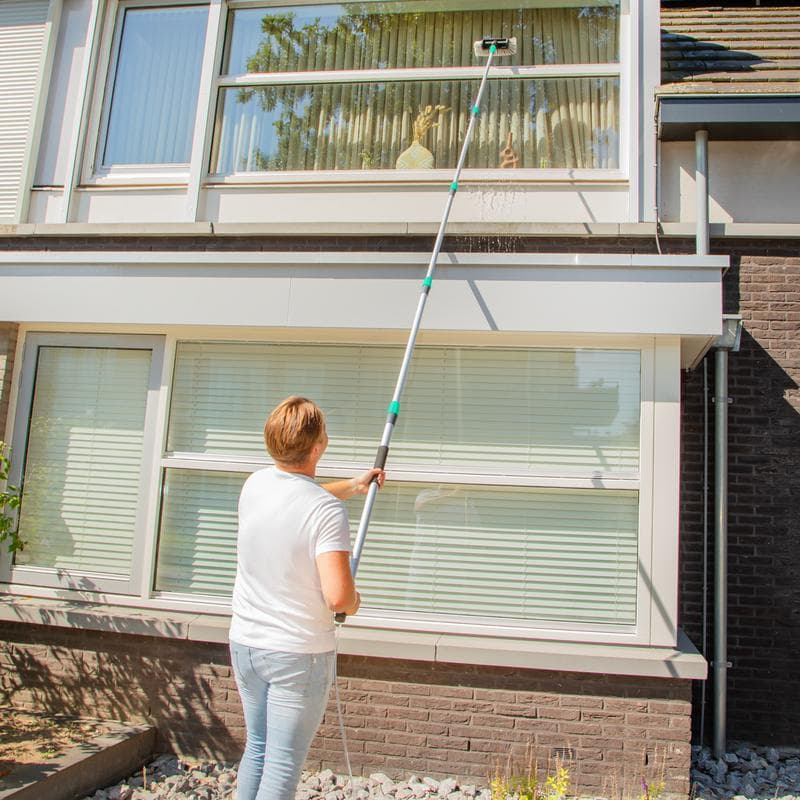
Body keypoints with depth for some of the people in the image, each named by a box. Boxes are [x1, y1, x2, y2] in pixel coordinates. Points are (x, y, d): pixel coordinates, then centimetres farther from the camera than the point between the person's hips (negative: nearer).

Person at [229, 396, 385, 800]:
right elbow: (337, 596, -27)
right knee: (283, 765, 6)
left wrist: (352, 485, 32)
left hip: (245, 643, 7)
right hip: (300, 653, -6)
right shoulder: (327, 511, -22)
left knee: (257, 747, 22)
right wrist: (354, 602, -4)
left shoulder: (255, 484, -1)